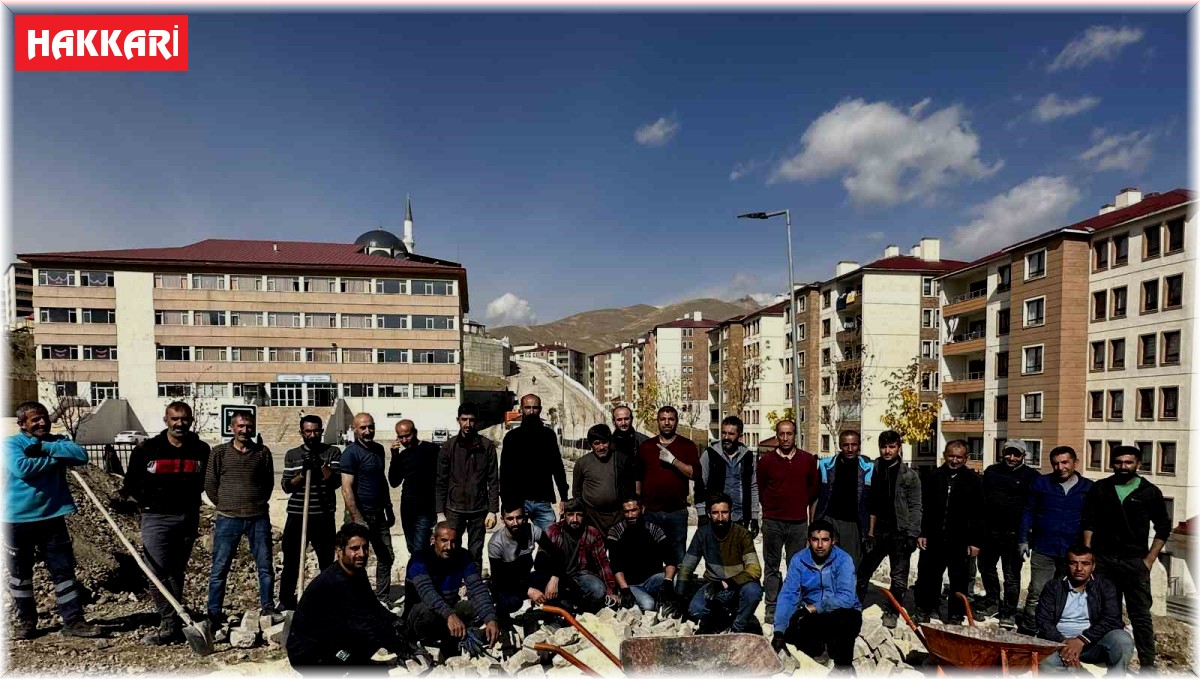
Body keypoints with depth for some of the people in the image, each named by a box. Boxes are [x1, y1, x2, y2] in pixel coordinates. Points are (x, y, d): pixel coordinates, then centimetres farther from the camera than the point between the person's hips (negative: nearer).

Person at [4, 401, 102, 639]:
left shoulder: (58, 441, 6)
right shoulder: (11, 443, -4)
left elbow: (81, 455, -13)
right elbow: (22, 468, -23)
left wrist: (45, 448, -17)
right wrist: (56, 458, -14)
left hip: (52, 517, 2)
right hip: (18, 520, -2)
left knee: (64, 571, 3)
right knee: (20, 574, 12)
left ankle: (73, 621, 9)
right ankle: (26, 621, 29)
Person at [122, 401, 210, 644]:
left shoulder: (201, 450, 2)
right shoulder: (147, 449, -3)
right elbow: (132, 481, 7)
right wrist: (146, 502, -2)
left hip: (187, 519, 2)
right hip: (156, 518, -2)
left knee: (177, 573, 10)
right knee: (156, 572, -9)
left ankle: (172, 625, 18)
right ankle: (171, 625, -4)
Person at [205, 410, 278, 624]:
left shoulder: (263, 452, 3)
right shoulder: (219, 453, 1)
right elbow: (210, 486, 5)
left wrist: (257, 503, 8)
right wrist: (227, 506, 6)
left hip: (259, 519, 1)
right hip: (227, 519, -1)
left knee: (265, 566, 8)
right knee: (219, 568, 5)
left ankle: (268, 608, 21)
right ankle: (213, 615, 17)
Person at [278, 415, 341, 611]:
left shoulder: (333, 453, 3)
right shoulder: (292, 455, 7)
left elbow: (336, 481, -8)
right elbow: (286, 486, 1)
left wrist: (320, 465, -20)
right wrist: (302, 473, -15)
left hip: (324, 517, -1)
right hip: (296, 517, 1)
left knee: (327, 562, 7)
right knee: (291, 561, 6)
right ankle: (286, 601, 23)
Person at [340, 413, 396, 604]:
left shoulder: (378, 449, 9)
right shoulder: (351, 452, -13)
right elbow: (347, 488, -18)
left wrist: (389, 509, 17)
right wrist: (357, 519, -22)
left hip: (379, 514, 7)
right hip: (361, 514, -7)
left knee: (387, 557, 12)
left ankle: (383, 599, 25)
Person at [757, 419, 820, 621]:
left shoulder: (808, 459, 4)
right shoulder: (766, 460, 0)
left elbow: (814, 490, 12)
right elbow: (761, 491, 10)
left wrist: (813, 519, 12)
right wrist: (773, 509, 10)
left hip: (799, 523, 1)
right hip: (772, 523, -1)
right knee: (772, 566, 6)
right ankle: (771, 607, 14)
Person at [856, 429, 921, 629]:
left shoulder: (909, 475, -4)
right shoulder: (875, 471, 5)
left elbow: (915, 507, -6)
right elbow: (872, 505, 9)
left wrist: (912, 535, -13)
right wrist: (870, 531, 8)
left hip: (900, 532, -3)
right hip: (880, 530, 4)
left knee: (899, 577, 4)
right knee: (863, 570, 9)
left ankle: (891, 612, 19)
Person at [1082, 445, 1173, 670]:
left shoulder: (1150, 492, 2)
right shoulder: (1099, 488, 5)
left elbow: (1163, 528, 5)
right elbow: (1088, 523, 6)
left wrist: (1149, 560, -2)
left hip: (1134, 562, -1)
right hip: (1103, 560, 2)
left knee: (1141, 615, -1)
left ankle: (1147, 664, 6)